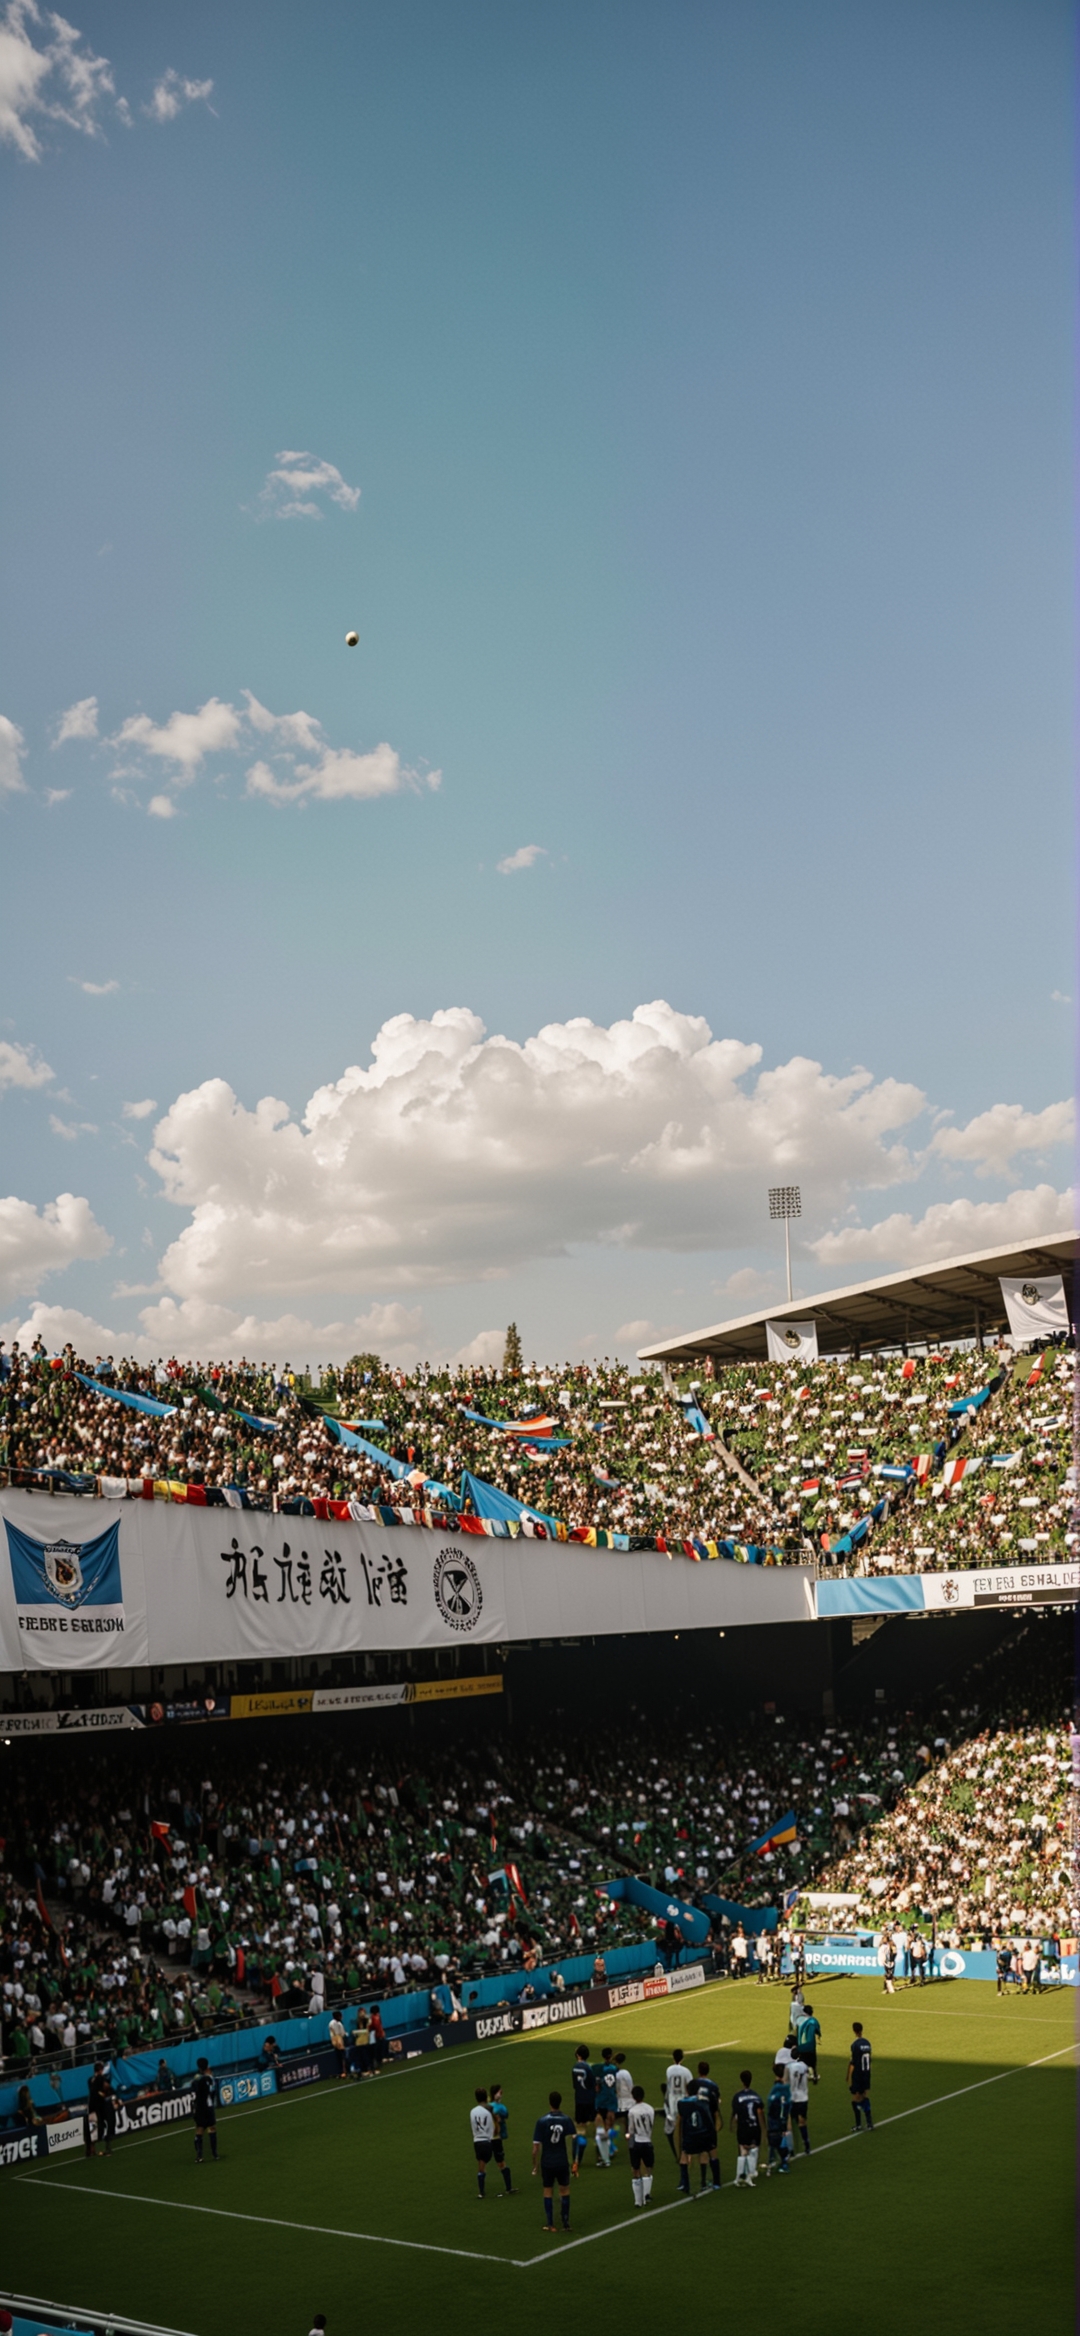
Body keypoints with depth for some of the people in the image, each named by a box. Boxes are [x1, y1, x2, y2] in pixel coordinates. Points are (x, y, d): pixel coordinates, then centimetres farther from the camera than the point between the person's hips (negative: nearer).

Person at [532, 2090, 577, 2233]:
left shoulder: (541, 2122, -11)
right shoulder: (567, 2120, -8)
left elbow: (536, 2148, -11)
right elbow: (574, 2141, -12)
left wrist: (535, 2165, 1)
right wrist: (575, 2163, -4)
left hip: (547, 2163, -1)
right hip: (562, 2162, 1)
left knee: (547, 2192, 15)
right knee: (564, 2191, 18)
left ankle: (550, 2224, 18)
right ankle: (565, 2222, 17)